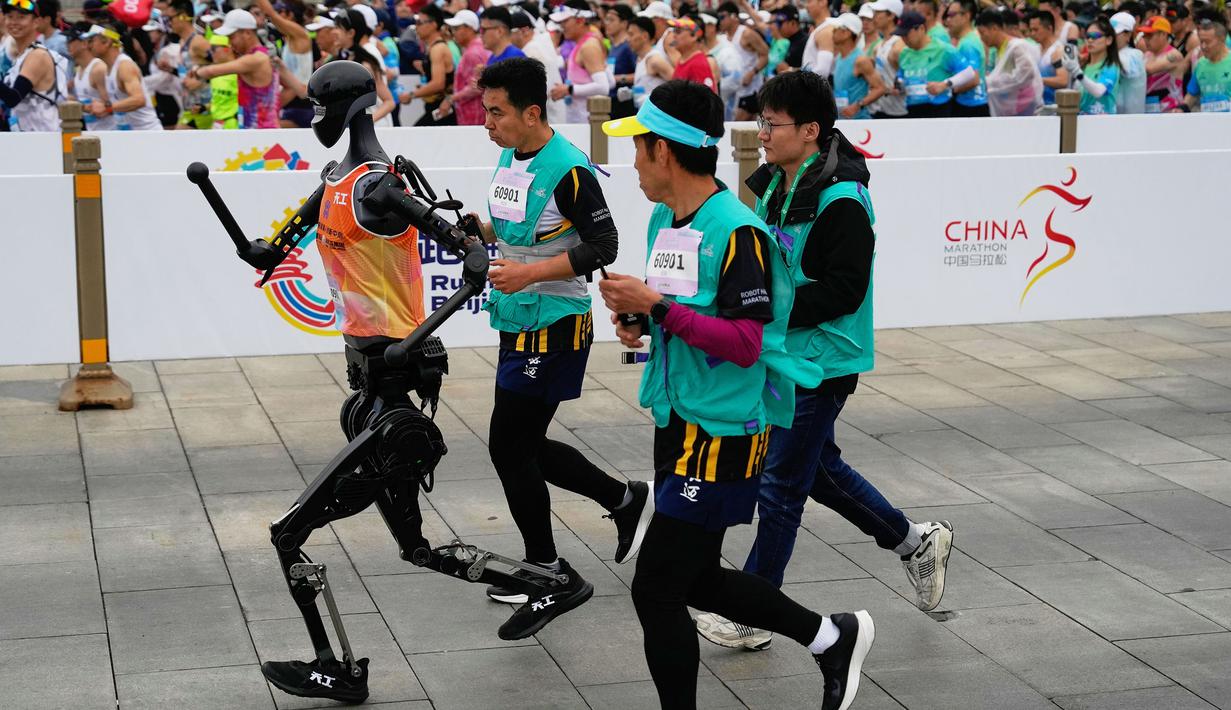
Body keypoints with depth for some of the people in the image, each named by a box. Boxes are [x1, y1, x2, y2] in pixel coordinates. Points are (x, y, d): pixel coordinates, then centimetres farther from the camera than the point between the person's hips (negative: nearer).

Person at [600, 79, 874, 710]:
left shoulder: (737, 232, -19)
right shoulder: (663, 219, 8)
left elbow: (744, 343, -24)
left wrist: (656, 307, -24)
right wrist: (640, 321, 2)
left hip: (725, 431, -9)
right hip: (677, 421, 10)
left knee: (655, 588, -6)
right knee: (695, 579, 18)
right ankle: (832, 637, 33)